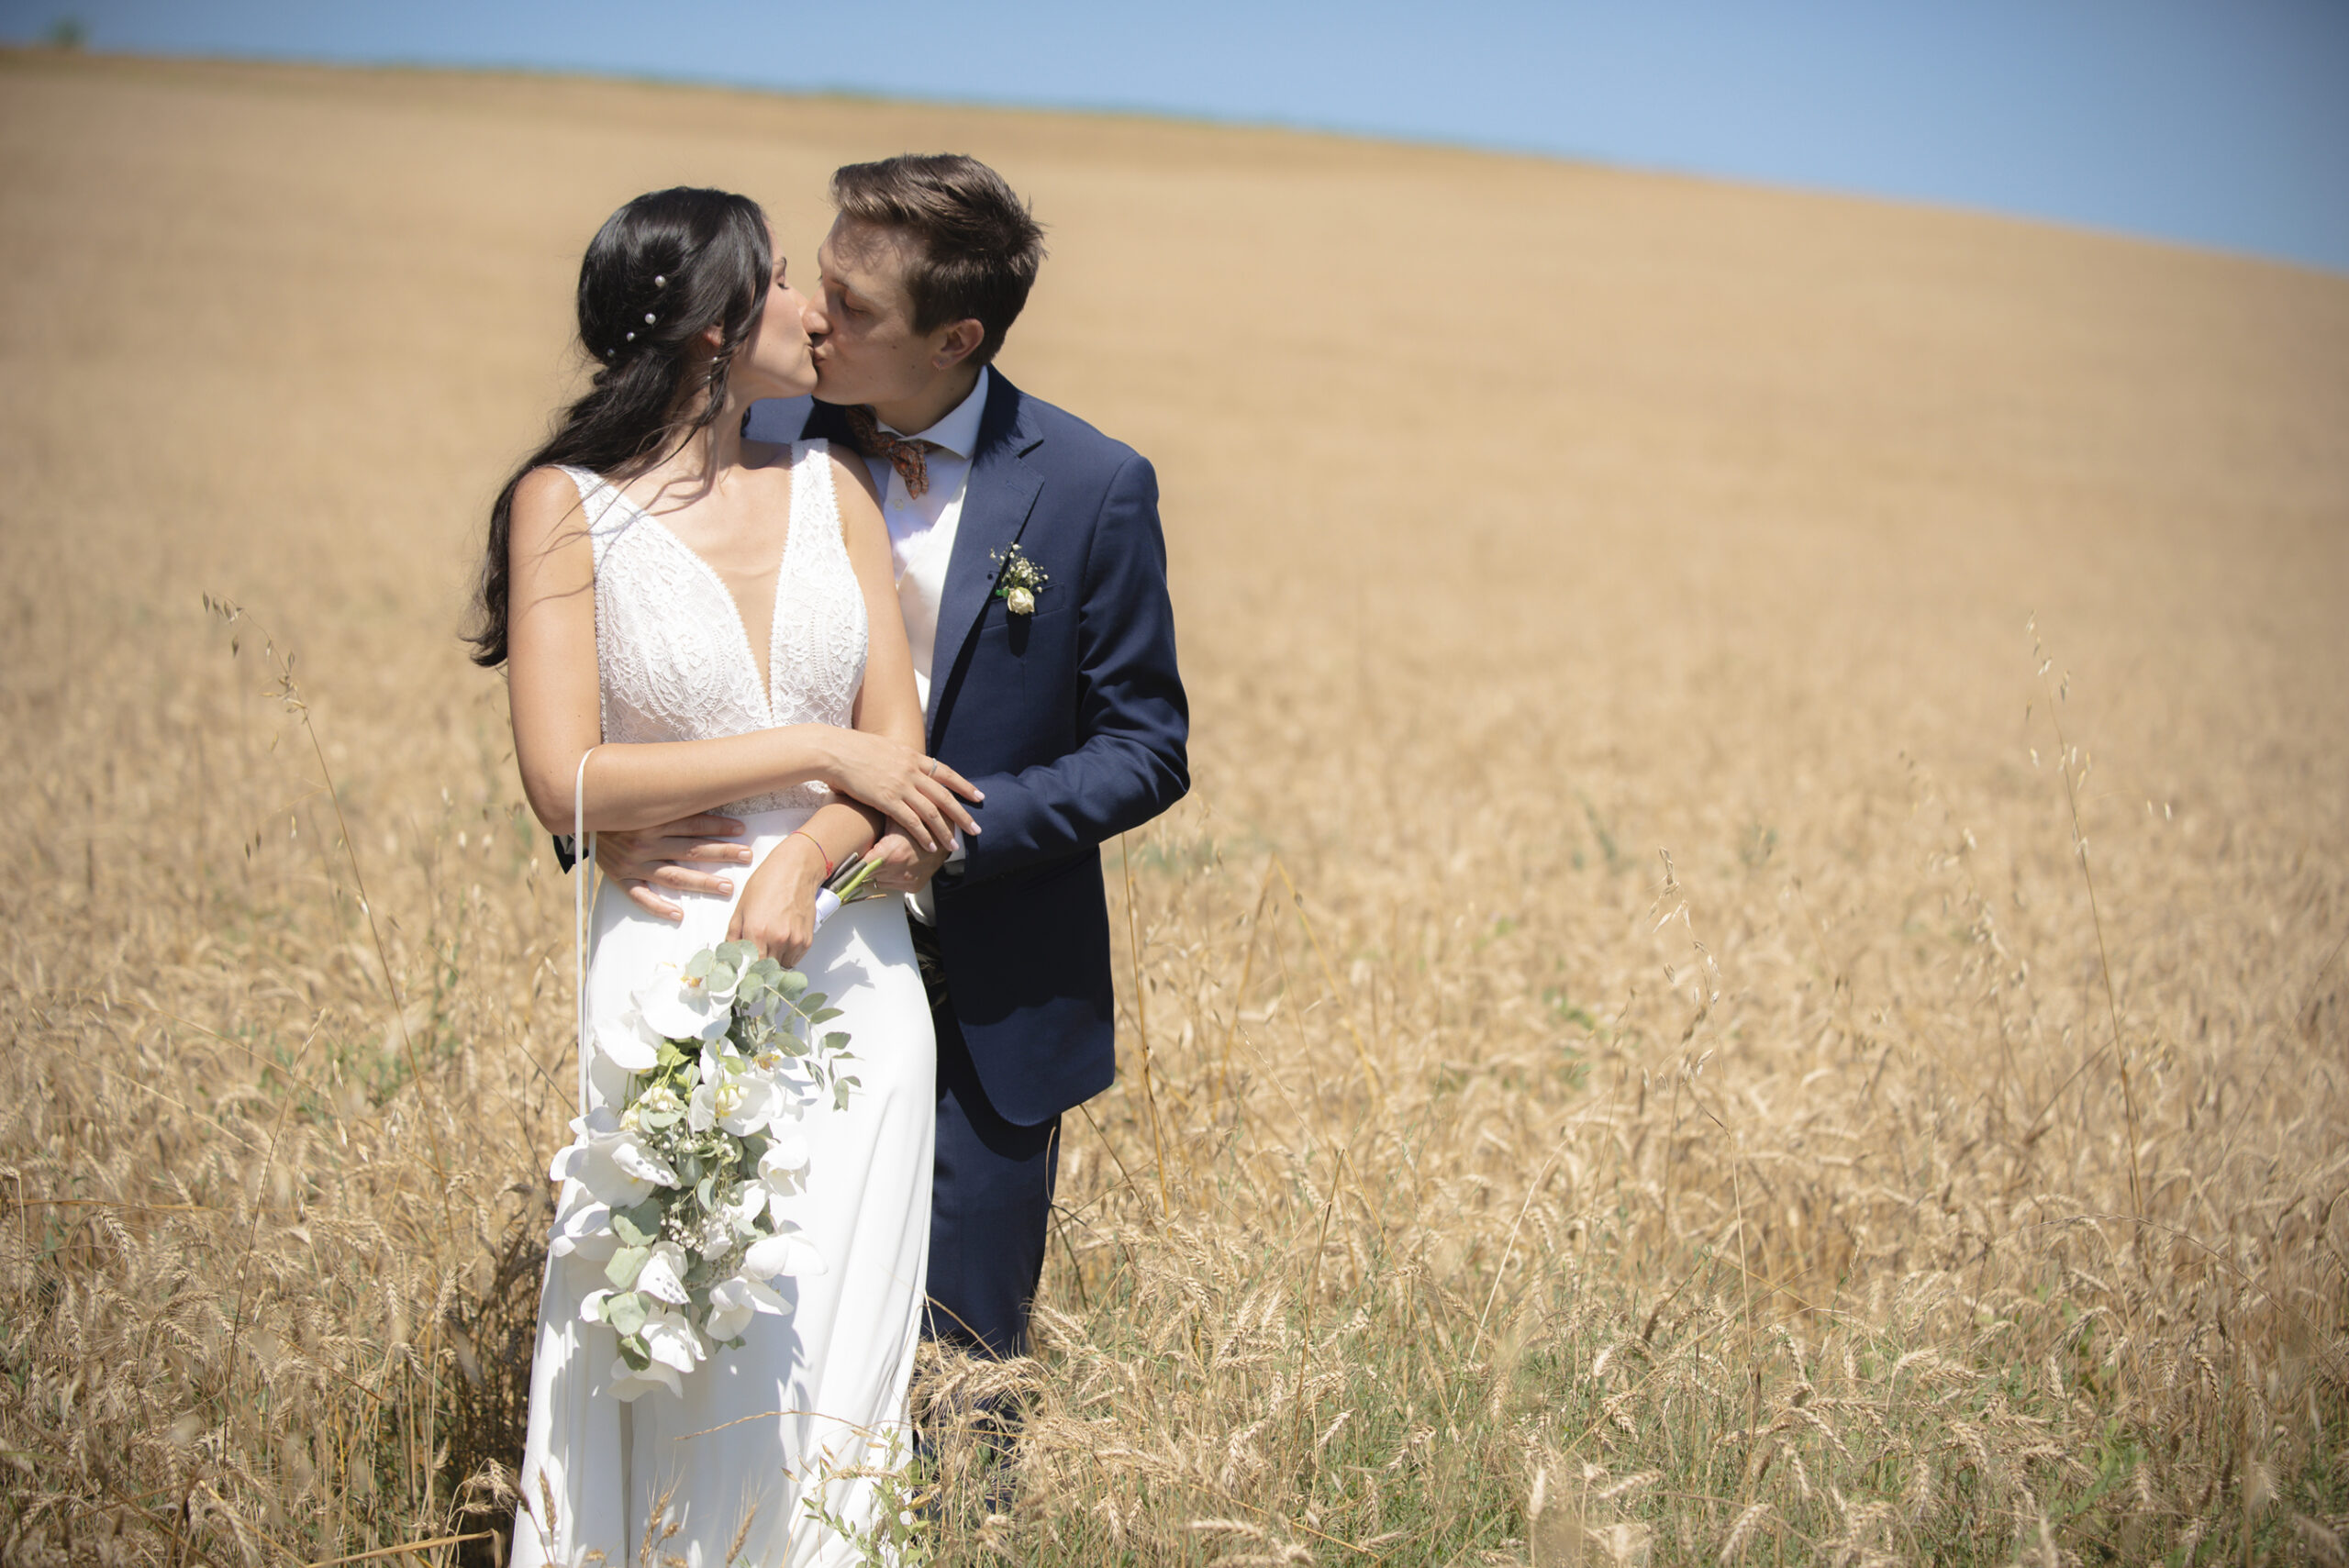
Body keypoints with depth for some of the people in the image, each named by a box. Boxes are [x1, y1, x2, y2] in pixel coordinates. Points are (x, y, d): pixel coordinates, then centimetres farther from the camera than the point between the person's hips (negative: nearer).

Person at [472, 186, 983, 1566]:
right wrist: (819, 752, -11)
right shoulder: (567, 505, -3)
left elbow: (898, 744, 3)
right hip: (671, 971, -3)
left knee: (838, 1342, 4)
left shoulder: (832, 489, 9)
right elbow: (568, 781, -11)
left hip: (850, 964, 4)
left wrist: (799, 867, -16)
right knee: (679, 1358, 0)